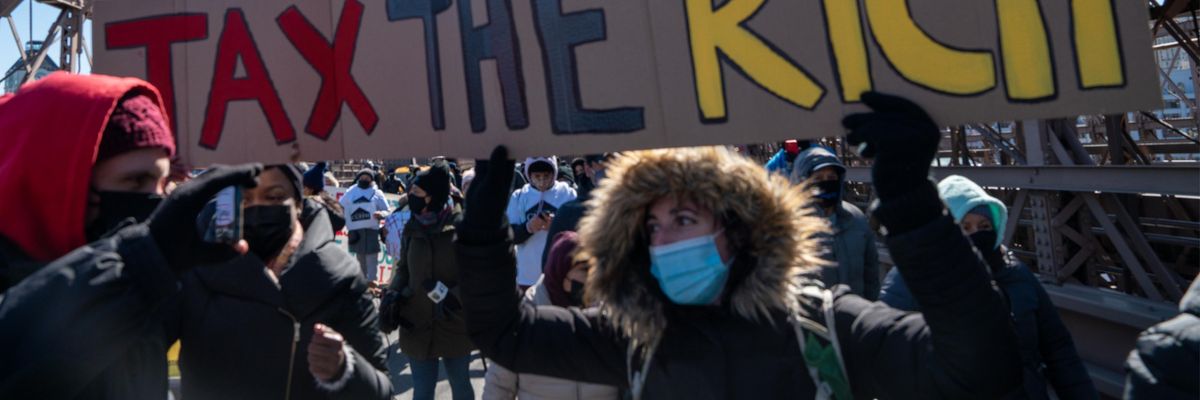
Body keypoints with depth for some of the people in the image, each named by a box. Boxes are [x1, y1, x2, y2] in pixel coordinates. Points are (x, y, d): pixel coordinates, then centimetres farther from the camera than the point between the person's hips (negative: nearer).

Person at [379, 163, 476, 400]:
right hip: (417, 326, 3)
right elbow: (404, 269, 11)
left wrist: (453, 296, -26)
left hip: (455, 326, -3)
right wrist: (392, 294, -6)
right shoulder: (412, 228, 0)